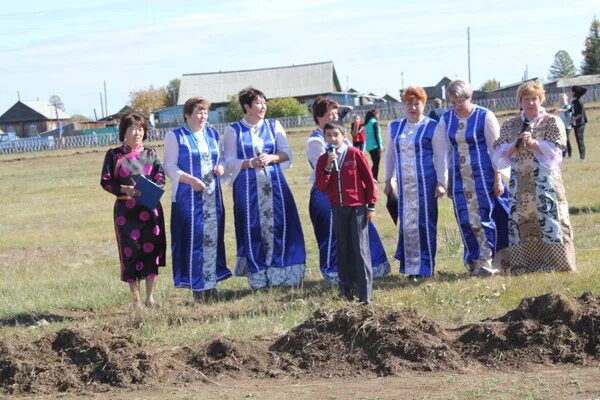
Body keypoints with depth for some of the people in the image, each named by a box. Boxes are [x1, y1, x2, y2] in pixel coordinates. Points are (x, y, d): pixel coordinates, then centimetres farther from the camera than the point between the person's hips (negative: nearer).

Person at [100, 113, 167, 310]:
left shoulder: (150, 153, 9)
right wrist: (124, 189, -15)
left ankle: (150, 297, 11)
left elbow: (160, 177, 7)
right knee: (130, 252, -1)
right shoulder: (114, 155, 3)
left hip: (150, 208, 2)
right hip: (126, 210, -2)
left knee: (152, 249, 1)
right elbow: (105, 181, 0)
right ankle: (136, 299, 9)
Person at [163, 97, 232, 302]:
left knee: (213, 237, 5)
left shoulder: (212, 134, 14)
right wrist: (191, 180, -19)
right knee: (193, 237, -7)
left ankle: (211, 282, 13)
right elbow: (170, 166, -6)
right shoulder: (175, 137, -1)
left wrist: (220, 167, -2)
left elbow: (221, 157, 22)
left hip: (212, 195, 5)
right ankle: (196, 285, -1)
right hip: (188, 196, -5)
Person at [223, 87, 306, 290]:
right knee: (253, 230, -1)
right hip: (248, 188, -2)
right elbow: (230, 162, -2)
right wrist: (250, 163, -17)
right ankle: (259, 278, 6)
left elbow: (287, 153, 5)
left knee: (278, 226, -2)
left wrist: (271, 158, -14)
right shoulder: (233, 131, 2)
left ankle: (283, 274, 5)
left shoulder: (274, 126, 9)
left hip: (275, 185, 2)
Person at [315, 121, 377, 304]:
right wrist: (328, 167, -15)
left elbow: (369, 179, -2)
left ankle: (365, 294, -5)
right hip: (338, 209, 4)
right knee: (343, 249, 7)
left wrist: (371, 205, -2)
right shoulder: (323, 160, 6)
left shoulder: (354, 154, -5)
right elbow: (321, 187, -2)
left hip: (358, 208, -4)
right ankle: (347, 289, 15)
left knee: (360, 249, -6)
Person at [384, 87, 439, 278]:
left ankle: (425, 267, 4)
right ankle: (410, 266, 11)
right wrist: (388, 180, 16)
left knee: (424, 222, -3)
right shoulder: (395, 127, 12)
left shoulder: (432, 127, -1)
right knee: (406, 223, 4)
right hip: (403, 184, 4)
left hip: (425, 183, -4)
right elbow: (389, 155, 19)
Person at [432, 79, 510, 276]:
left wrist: (498, 179, -9)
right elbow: (441, 151, 5)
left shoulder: (485, 116, -7)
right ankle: (474, 262, 12)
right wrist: (441, 182, 1)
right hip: (459, 178, 4)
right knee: (466, 221, 4)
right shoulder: (446, 119, 5)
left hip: (483, 176, -4)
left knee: (485, 218, -5)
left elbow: (495, 149, -6)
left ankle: (487, 262, 1)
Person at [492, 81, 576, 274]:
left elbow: (555, 151, -4)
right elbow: (499, 153, 9)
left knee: (549, 218, -7)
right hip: (520, 182, 3)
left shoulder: (552, 122, 4)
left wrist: (533, 143, -16)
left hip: (545, 180, -3)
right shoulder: (510, 125, 14)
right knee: (520, 221, 2)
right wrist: (515, 146, -9)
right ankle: (523, 265, 9)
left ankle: (557, 264, -2)